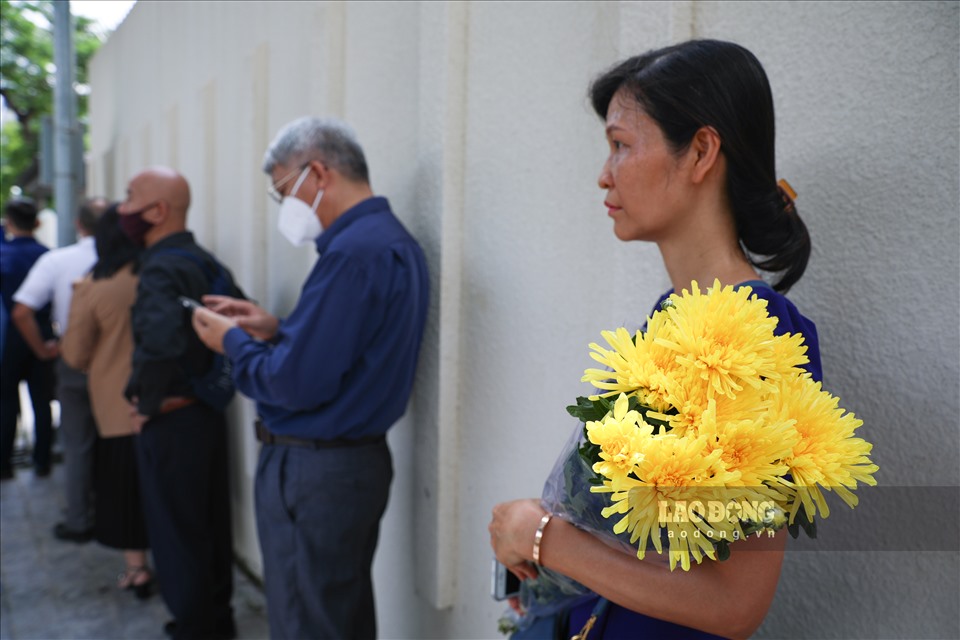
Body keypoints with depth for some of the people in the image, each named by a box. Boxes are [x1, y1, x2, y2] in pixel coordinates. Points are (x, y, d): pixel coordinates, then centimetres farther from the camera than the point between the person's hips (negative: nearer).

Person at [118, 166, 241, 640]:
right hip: (208, 413, 9)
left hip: (171, 421, -9)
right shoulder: (204, 260, 7)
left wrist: (146, 403, -22)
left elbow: (160, 341, -36)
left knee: (176, 532, 6)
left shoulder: (161, 268, -19)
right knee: (212, 524, 19)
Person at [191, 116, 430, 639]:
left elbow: (298, 384, -23)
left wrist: (233, 342, -6)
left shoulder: (352, 252, -21)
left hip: (314, 475, -10)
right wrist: (274, 330, 10)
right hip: (362, 459, 10)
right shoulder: (393, 239, 11)